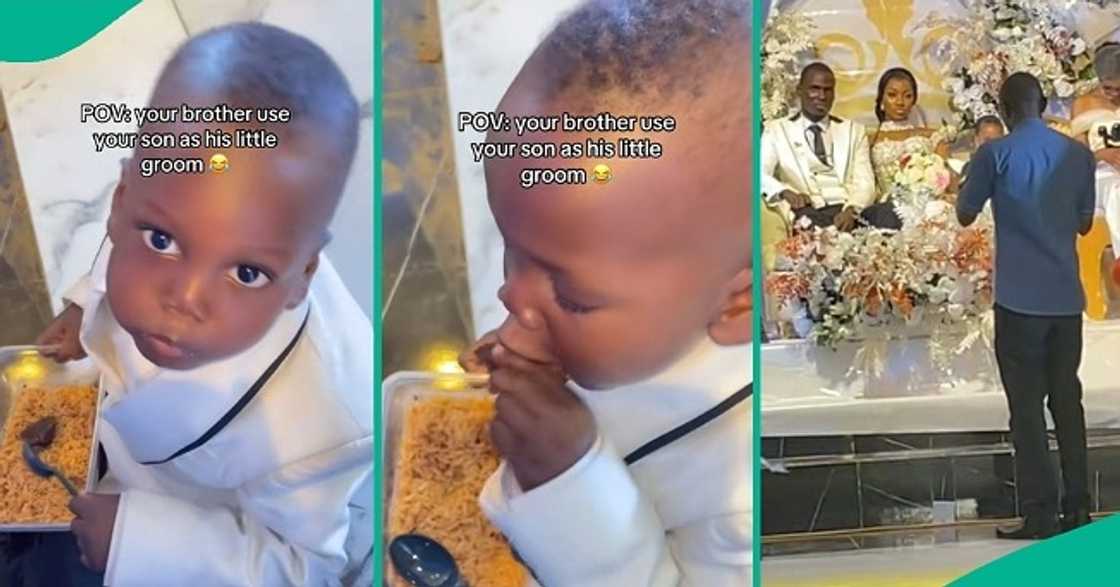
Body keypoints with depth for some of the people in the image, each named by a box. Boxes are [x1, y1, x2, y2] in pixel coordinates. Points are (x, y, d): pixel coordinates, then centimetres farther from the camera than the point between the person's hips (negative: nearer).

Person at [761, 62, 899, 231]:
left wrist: (851, 209, -16)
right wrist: (786, 192, -23)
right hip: (809, 213, -2)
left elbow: (864, 181, 7)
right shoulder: (776, 130, 15)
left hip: (852, 209, 3)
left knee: (889, 214, -31)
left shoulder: (854, 130, 20)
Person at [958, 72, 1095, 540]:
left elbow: (965, 216, 4)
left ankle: (1040, 514, 1)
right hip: (1067, 298, 4)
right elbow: (1084, 224, 15)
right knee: (1067, 399, 12)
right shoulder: (1079, 154, 6)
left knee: (1027, 405, 0)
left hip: (1020, 299, -4)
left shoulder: (995, 153, -7)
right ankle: (1077, 507, 17)